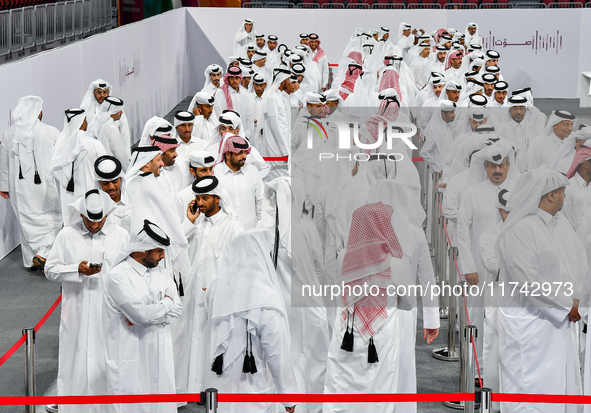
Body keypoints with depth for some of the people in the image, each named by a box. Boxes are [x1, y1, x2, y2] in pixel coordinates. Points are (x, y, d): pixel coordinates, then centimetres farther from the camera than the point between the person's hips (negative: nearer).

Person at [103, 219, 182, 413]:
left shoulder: (159, 272, 12)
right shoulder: (119, 276, -12)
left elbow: (176, 309, 5)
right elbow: (141, 313, -21)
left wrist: (148, 312, -11)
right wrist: (166, 303, -3)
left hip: (159, 355, 7)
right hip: (131, 359, -7)